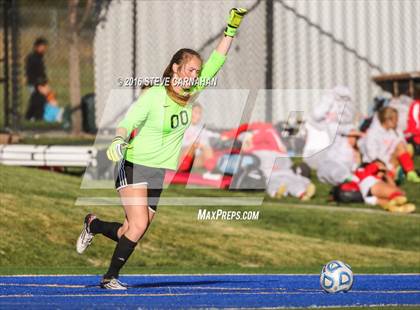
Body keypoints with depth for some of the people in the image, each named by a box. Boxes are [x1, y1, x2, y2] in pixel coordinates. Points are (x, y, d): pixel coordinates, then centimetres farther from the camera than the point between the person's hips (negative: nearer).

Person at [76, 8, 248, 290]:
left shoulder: (190, 94, 3)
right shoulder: (153, 96, -13)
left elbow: (215, 63, 3)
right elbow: (128, 122, -18)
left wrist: (231, 30, -4)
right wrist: (119, 140, -39)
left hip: (162, 175, 6)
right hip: (135, 167, -6)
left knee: (131, 233, 4)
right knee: (139, 226, -18)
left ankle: (93, 225, 33)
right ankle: (111, 277, -2)